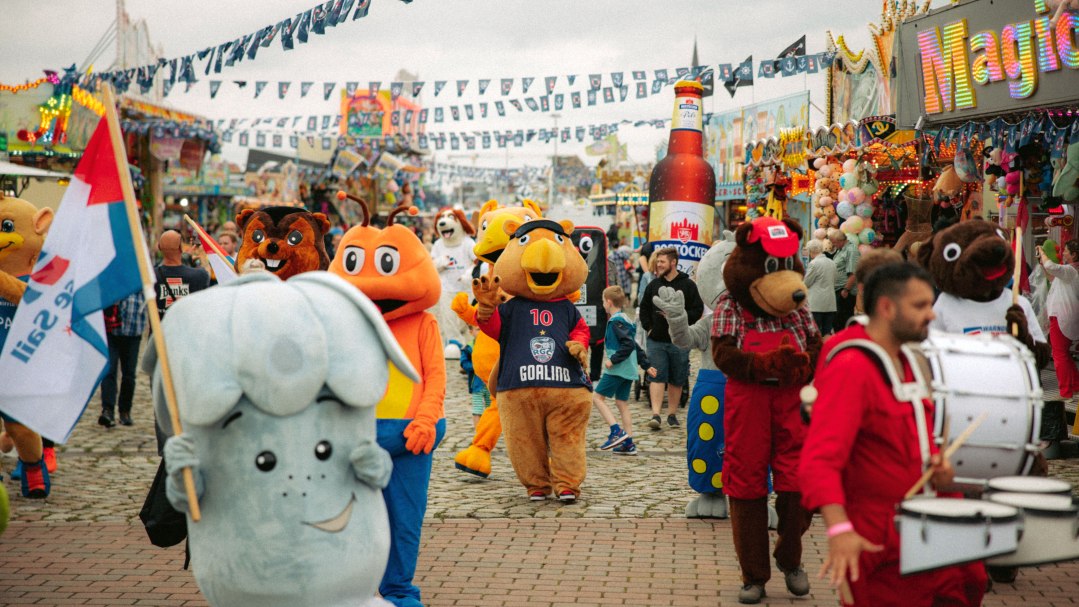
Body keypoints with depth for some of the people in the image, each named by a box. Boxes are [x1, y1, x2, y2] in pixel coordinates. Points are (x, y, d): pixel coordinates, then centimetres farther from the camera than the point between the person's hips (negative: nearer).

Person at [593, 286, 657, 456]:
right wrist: (646, 365, 22)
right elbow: (634, 345, 20)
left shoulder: (616, 322, -14)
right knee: (622, 403, 11)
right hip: (629, 370, 9)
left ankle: (617, 431, -13)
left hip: (617, 369, -9)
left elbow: (628, 345, -24)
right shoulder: (624, 319, 15)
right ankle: (628, 443, 10)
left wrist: (613, 360, -20)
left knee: (597, 397, -2)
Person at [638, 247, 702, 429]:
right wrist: (648, 327, 5)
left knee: (676, 380, 7)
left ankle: (672, 414, 18)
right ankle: (655, 415, -12)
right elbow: (644, 308, 17)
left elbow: (698, 310, -5)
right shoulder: (653, 285, 8)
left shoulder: (688, 285, -2)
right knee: (657, 376, -7)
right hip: (656, 340, 2)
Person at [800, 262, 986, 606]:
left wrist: (937, 465, 3)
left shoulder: (907, 363, 11)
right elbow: (819, 461, -29)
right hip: (879, 546, -9)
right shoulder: (851, 368, -19)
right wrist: (839, 529, -43)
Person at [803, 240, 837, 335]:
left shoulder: (814, 263, -11)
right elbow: (834, 282, 16)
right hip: (830, 303, 6)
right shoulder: (831, 263, 10)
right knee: (827, 332, 8)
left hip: (817, 304, -6)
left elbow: (806, 283, -4)